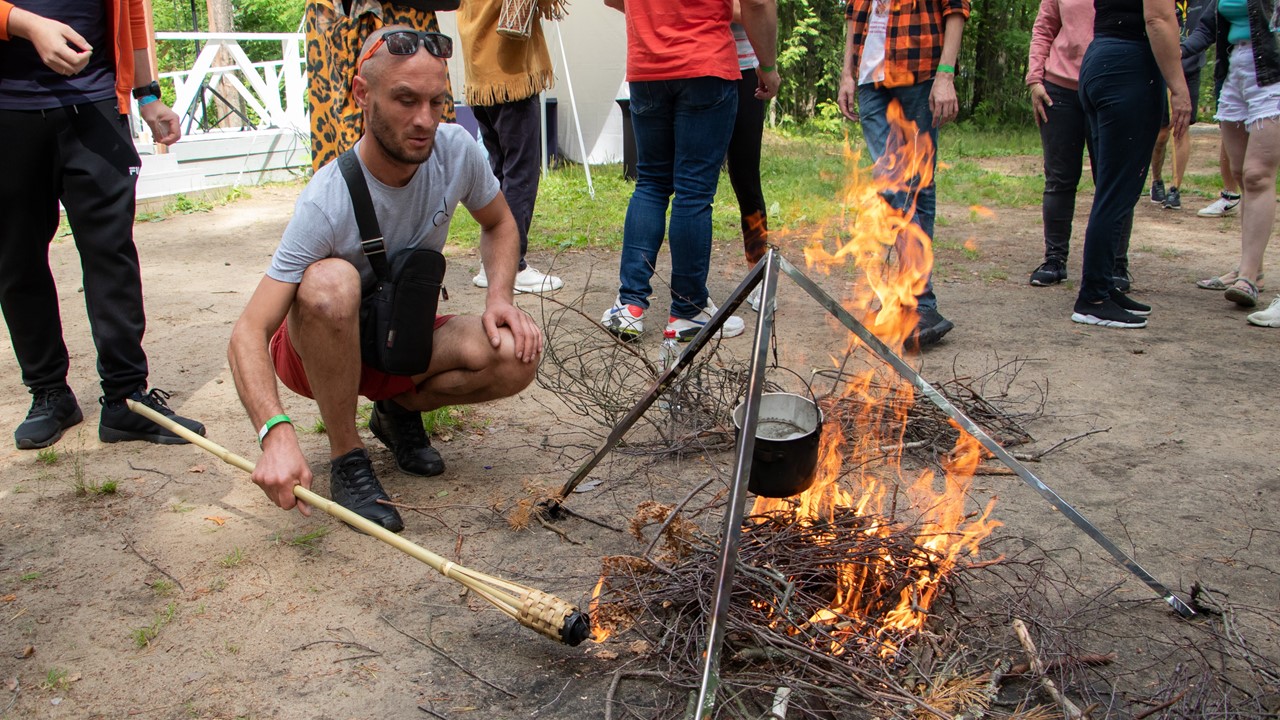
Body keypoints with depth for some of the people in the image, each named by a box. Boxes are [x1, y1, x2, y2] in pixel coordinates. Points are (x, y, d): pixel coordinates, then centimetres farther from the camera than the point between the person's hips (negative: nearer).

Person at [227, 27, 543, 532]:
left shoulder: (456, 150, -16)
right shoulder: (327, 204, -31)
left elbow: (499, 225, 6)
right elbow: (247, 335, -34)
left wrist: (499, 298, -14)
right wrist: (276, 434, -50)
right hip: (317, 347, -4)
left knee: (517, 355, -25)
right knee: (331, 280, -39)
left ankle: (400, 409, 5)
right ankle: (345, 458, -19)